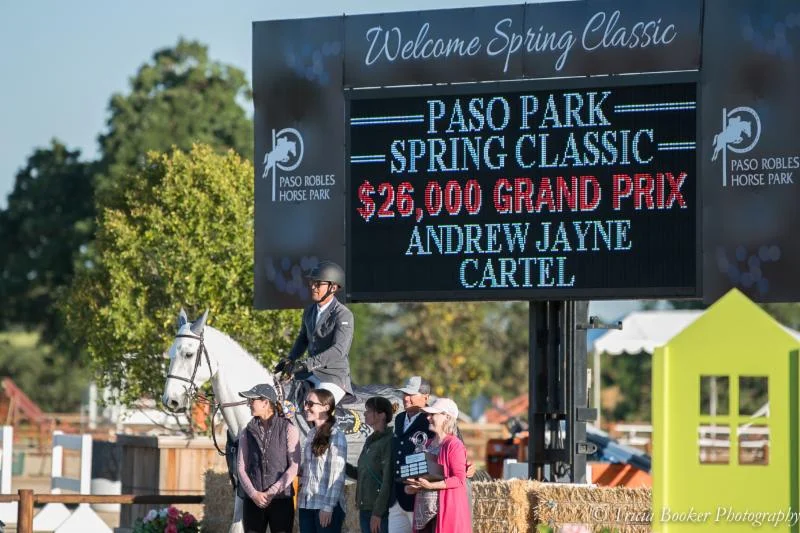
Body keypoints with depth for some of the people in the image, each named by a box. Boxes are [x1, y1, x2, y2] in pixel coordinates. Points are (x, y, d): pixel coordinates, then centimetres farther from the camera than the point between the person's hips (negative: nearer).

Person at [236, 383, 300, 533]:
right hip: (253, 501, 3)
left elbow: (295, 466, -6)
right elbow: (241, 467, 5)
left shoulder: (288, 429, -2)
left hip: (281, 500, -3)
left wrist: (272, 492, -12)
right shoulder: (247, 432, 8)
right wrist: (253, 493, -10)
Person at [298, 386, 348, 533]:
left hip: (327, 506, -7)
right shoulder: (311, 435, 14)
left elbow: (337, 476, -12)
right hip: (307, 504, 7)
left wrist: (328, 507, -16)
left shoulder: (336, 437, -7)